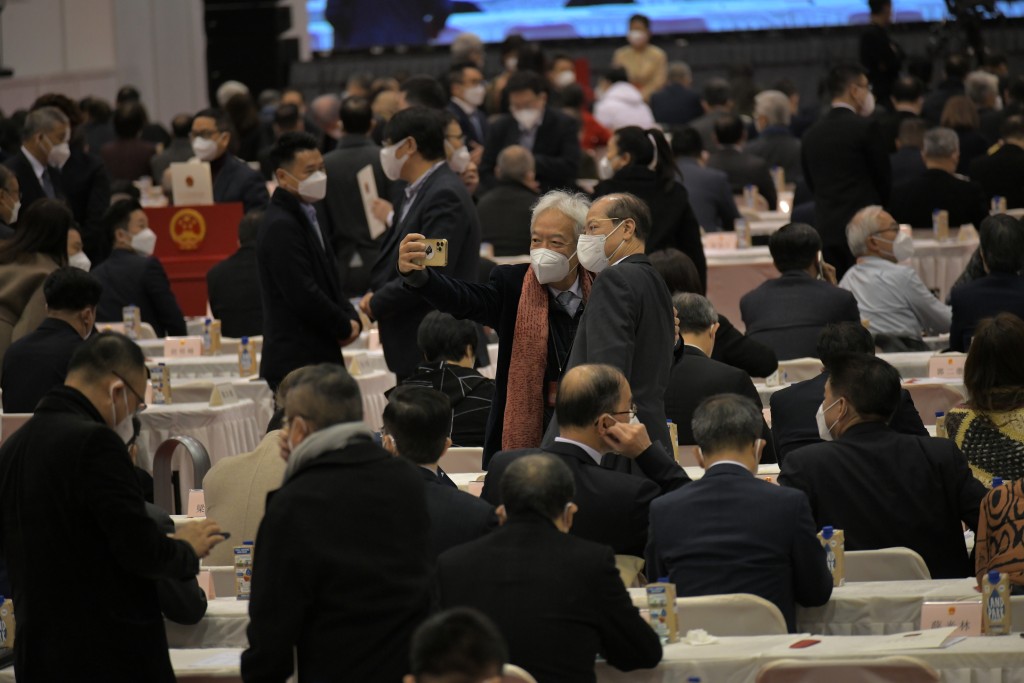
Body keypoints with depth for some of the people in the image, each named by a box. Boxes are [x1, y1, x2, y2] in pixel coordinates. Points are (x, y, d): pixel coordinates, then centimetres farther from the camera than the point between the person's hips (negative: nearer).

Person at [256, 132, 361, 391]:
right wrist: (345, 327, -7)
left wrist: (351, 319, 4)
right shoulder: (280, 227, -15)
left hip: (317, 357, 9)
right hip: (296, 362, -9)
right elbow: (303, 294, -20)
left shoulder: (306, 217, 17)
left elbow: (329, 282, 24)